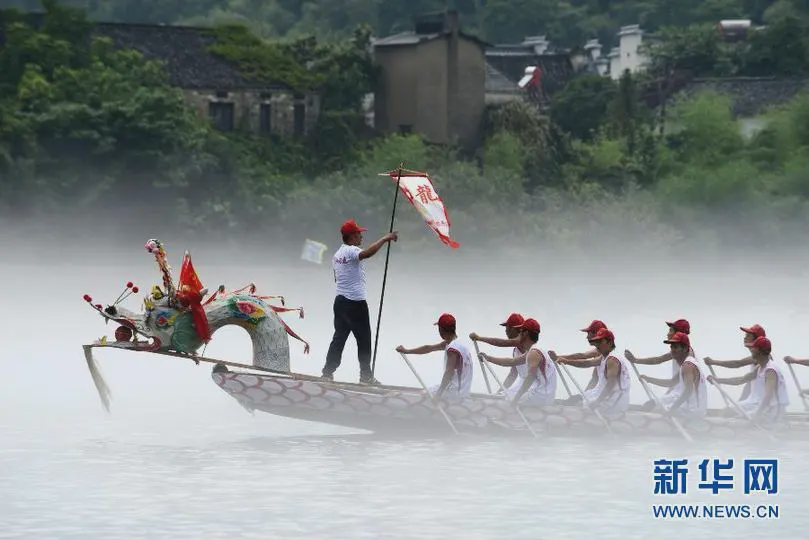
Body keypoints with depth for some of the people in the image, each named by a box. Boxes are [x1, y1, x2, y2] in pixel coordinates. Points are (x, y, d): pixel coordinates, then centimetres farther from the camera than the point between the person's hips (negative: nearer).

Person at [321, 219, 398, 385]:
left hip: (340, 301, 9)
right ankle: (366, 375, 3)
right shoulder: (352, 251, -16)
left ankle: (328, 371, 9)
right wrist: (385, 239, -33)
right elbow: (367, 253, -38)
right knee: (364, 340, 0)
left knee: (339, 337, 12)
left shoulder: (337, 254, 14)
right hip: (355, 302, -9)